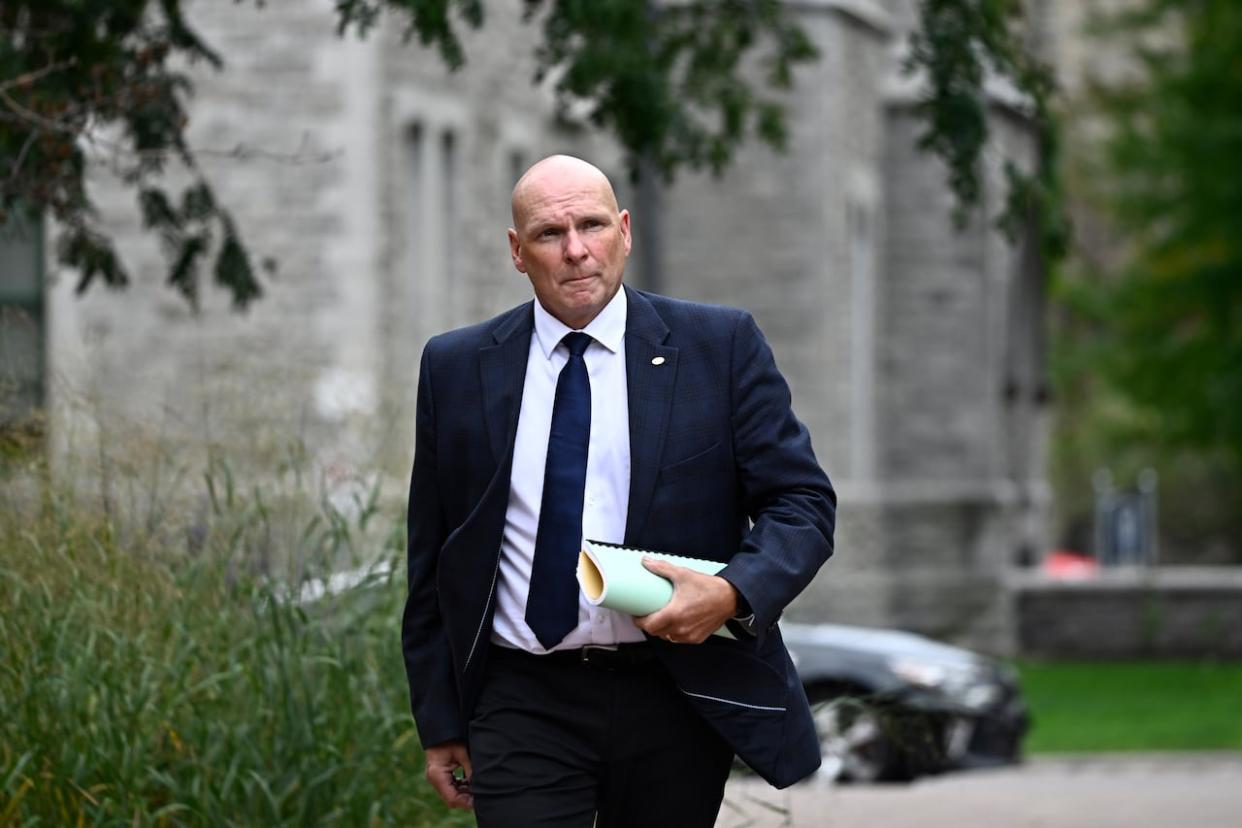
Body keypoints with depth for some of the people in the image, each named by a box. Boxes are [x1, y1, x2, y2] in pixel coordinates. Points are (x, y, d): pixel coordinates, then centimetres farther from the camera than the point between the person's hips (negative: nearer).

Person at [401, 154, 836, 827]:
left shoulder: (720, 346, 1)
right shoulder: (455, 368, 5)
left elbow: (801, 500, 0)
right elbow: (433, 561, 9)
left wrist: (734, 593, -19)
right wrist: (440, 723, 7)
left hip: (679, 699, 0)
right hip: (522, 706, 0)